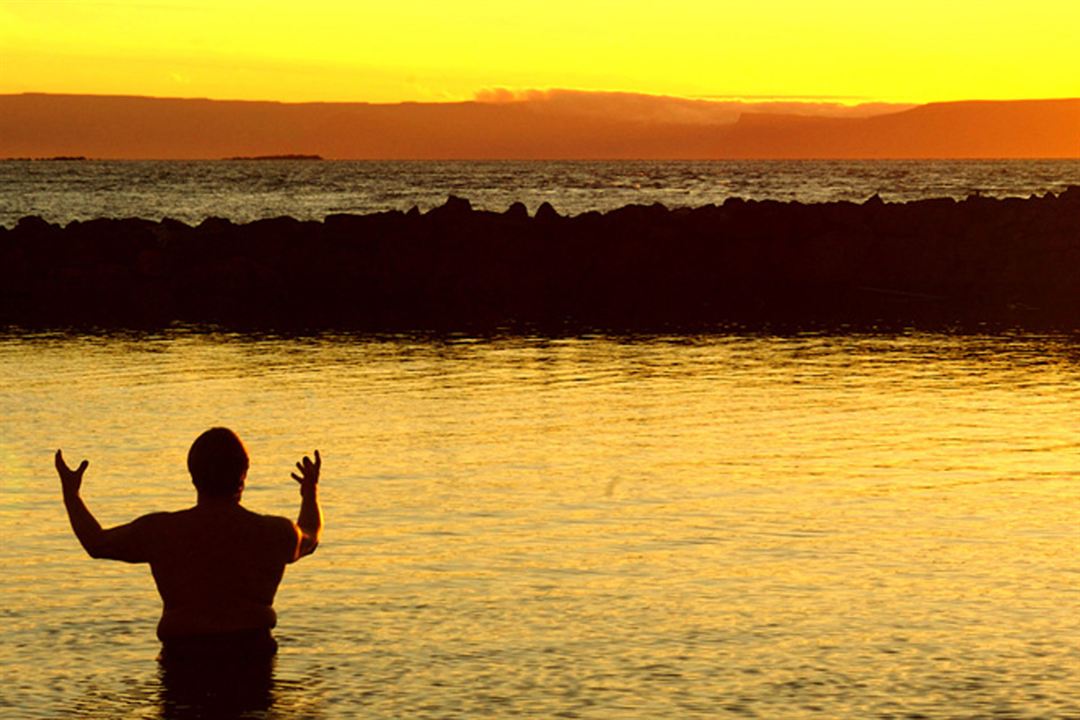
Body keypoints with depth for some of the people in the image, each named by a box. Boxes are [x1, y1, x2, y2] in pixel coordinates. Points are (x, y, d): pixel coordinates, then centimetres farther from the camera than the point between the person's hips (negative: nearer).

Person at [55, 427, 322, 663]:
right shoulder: (275, 533, 4)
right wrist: (311, 492, 50)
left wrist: (70, 494, 32)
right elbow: (309, 538, 29)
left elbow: (97, 543, 15)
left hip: (183, 656, -1)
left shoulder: (161, 530, 0)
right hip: (252, 655, 1)